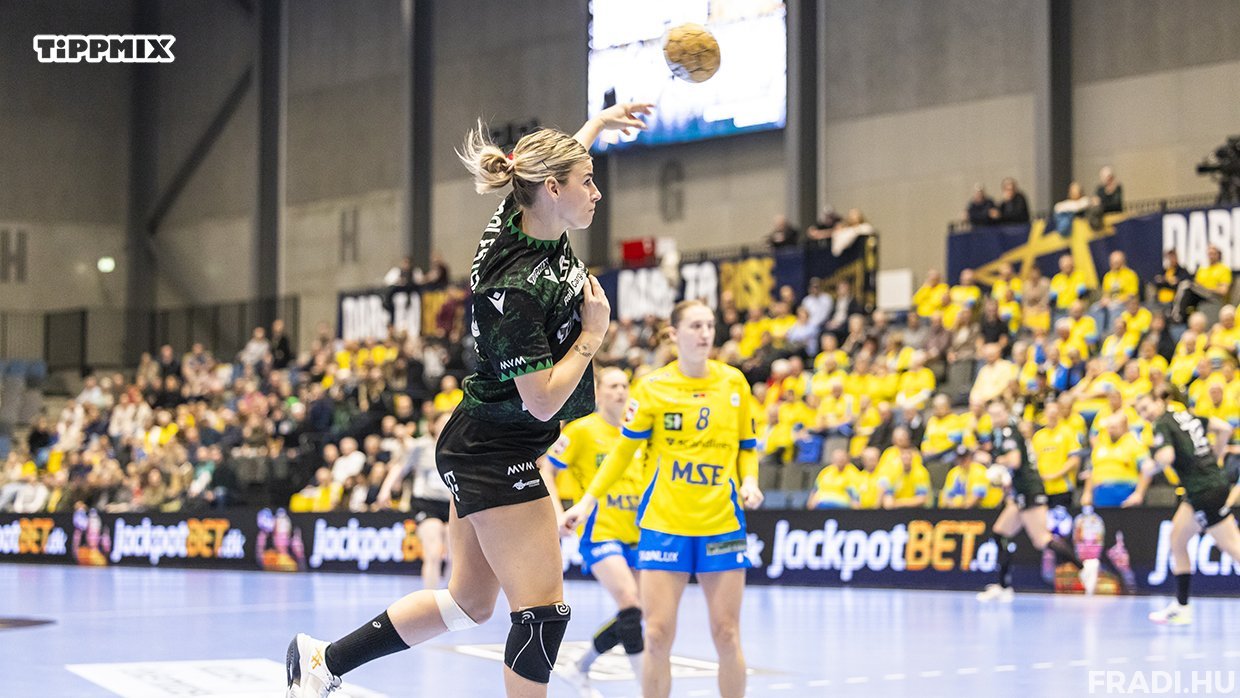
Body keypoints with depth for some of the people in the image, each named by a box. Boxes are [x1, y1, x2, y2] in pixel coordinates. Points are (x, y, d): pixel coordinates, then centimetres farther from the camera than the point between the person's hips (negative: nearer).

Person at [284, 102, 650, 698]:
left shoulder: (524, 219, -2)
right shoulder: (515, 290, -27)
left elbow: (551, 165, 24)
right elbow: (543, 401, -24)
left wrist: (596, 125, 36)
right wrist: (593, 330, -13)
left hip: (476, 449, 10)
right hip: (497, 456, -10)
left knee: (468, 602, 16)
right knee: (543, 609, -6)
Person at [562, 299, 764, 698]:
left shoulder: (733, 382, 4)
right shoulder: (652, 387, -1)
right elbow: (624, 451, 6)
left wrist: (749, 480, -5)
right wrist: (587, 501, 0)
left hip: (722, 525, 1)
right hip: (663, 524, -1)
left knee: (727, 636, 1)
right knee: (657, 636, -4)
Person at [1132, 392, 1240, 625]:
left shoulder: (1163, 425, -9)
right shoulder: (1187, 416, 14)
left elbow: (1167, 456, -26)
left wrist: (1150, 468, -7)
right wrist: (1213, 457, 17)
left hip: (1206, 491, -9)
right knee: (1177, 540, 15)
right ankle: (1181, 607, 18)